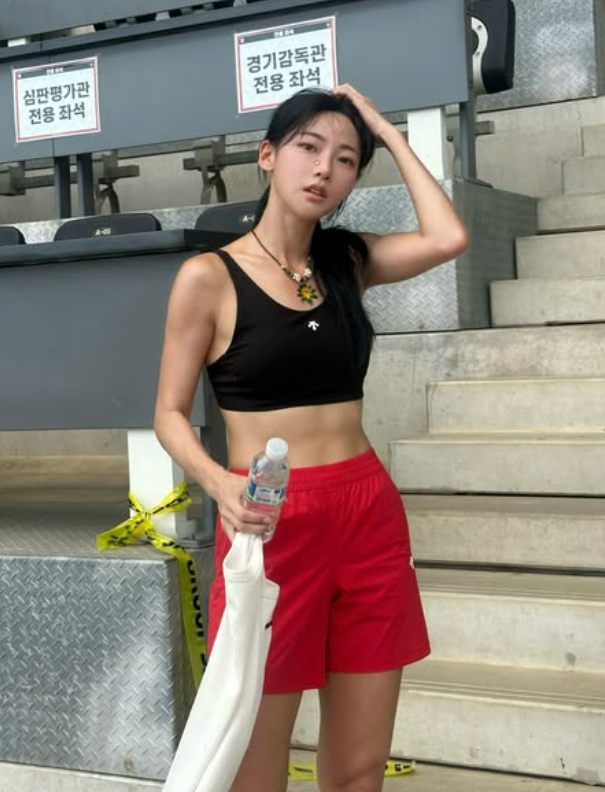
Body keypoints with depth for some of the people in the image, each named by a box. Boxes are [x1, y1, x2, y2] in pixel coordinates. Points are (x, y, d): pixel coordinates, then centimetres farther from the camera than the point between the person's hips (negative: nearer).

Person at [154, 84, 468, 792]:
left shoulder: (349, 260, 9)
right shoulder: (209, 276, -3)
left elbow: (448, 239, -8)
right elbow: (171, 413, -2)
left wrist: (387, 131, 2)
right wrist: (219, 482, -22)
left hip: (369, 513, 4)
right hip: (270, 521, -4)